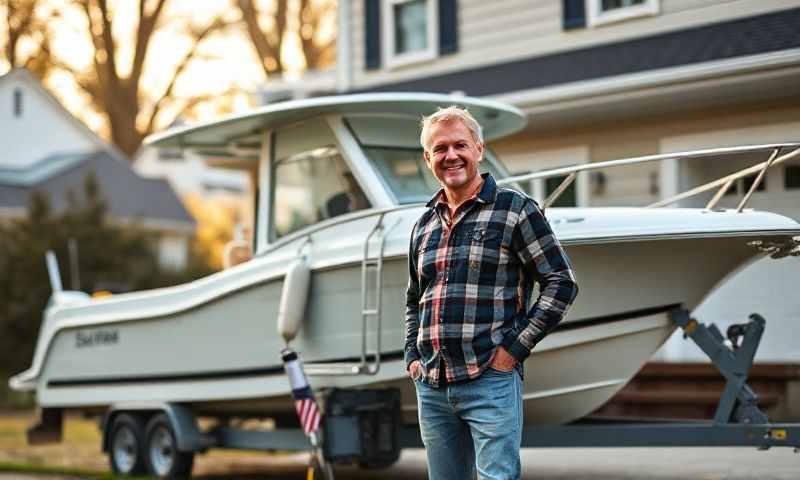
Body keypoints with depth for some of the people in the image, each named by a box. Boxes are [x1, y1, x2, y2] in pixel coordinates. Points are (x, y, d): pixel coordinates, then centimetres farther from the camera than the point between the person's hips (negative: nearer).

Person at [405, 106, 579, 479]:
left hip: (490, 381, -6)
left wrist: (514, 348, -10)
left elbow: (562, 283, -5)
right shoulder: (424, 225, 15)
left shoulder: (513, 208, -2)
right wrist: (413, 356, 13)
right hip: (431, 386, 6)